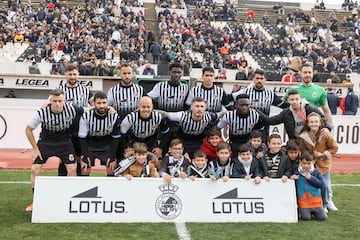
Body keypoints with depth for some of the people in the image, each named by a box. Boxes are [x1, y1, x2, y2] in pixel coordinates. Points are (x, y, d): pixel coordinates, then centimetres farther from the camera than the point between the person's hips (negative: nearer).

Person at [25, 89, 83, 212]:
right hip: (45, 141, 0)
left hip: (64, 141, 0)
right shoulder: (42, 113, -23)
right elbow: (28, 129, -8)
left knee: (72, 169, -9)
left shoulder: (72, 109, -23)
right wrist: (35, 148, -7)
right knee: (35, 169, -8)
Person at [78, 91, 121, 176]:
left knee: (111, 168, -8)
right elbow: (82, 138, -13)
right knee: (85, 169, -9)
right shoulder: (86, 116, -20)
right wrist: (84, 156, -17)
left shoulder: (114, 116, -18)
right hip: (89, 145, -1)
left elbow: (116, 138, -9)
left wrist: (112, 157, -12)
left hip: (107, 146, 1)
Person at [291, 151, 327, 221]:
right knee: (306, 217, -15)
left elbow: (322, 185, -6)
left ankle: (314, 211, 24)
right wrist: (293, 179, -16)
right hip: (303, 201, -1)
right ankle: (300, 211, 17)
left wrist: (311, 178, -14)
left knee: (322, 217, -6)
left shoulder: (316, 172, 1)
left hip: (315, 201, 1)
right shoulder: (297, 172, 0)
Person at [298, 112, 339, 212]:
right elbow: (302, 151, 5)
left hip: (323, 164, 0)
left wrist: (323, 154, -12)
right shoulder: (303, 137, -10)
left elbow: (334, 148, -3)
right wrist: (312, 155, -9)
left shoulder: (325, 135, -13)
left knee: (325, 185, 0)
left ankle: (326, 203, 28)